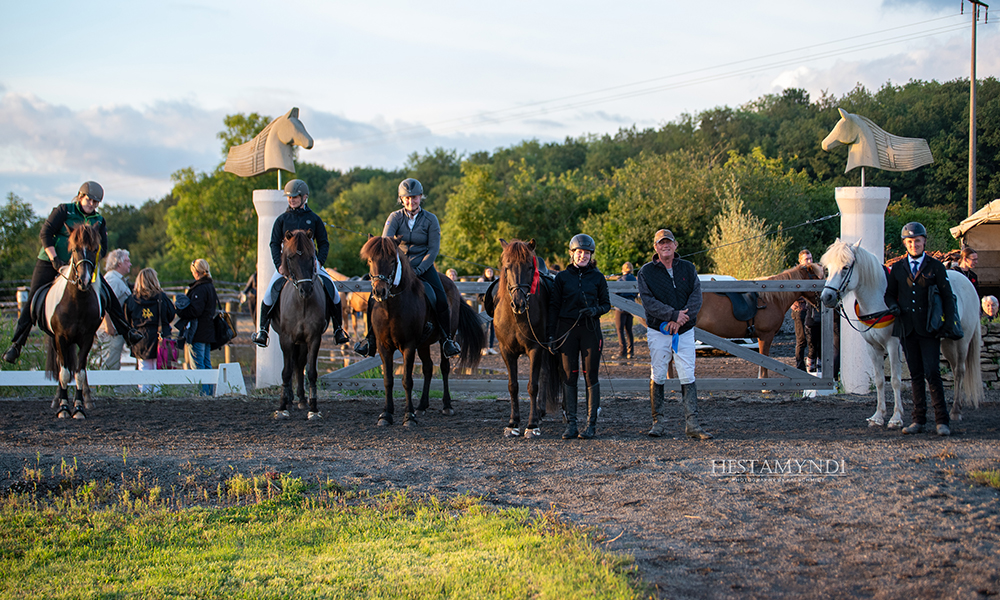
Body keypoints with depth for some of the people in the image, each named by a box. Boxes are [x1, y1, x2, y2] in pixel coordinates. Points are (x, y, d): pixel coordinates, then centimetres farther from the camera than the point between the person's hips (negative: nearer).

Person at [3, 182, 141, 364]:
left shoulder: (99, 221, 7)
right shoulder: (63, 211, -4)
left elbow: (102, 248, 5)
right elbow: (45, 234, -9)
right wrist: (54, 259, -17)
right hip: (51, 261, -3)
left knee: (109, 295, -6)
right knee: (33, 300, -8)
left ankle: (126, 331, 9)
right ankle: (16, 344, -1)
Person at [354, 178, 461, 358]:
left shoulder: (430, 219, -3)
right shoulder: (395, 218, -1)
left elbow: (433, 249, -6)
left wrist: (419, 270, -18)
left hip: (424, 266, -1)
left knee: (442, 301, -20)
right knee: (374, 300, -14)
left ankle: (446, 340, -2)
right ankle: (371, 339, 1)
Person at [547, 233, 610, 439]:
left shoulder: (597, 277, 5)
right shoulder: (562, 277, 5)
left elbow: (606, 304, 9)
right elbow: (554, 306, 5)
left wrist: (595, 310, -13)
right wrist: (551, 334, -1)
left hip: (590, 329, 0)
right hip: (567, 329, 0)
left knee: (591, 376, 0)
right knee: (569, 376, 2)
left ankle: (591, 424, 4)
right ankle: (570, 424, 6)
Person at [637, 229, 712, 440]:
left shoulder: (688, 269, 7)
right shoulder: (646, 272, -1)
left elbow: (696, 297, -2)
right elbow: (648, 301, -12)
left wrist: (680, 319, -17)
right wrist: (674, 315, -22)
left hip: (685, 331, 2)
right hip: (658, 332, -1)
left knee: (688, 378, -2)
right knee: (657, 378, 1)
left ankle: (692, 425, -3)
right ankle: (657, 422, 11)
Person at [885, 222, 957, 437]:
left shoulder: (936, 267, 2)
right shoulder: (898, 268, 10)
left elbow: (947, 297, 2)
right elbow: (890, 294, 18)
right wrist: (893, 305, -6)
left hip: (929, 328, -3)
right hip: (907, 328, 3)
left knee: (932, 373, -9)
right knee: (916, 375, 8)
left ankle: (942, 420, -4)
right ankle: (919, 420, 14)